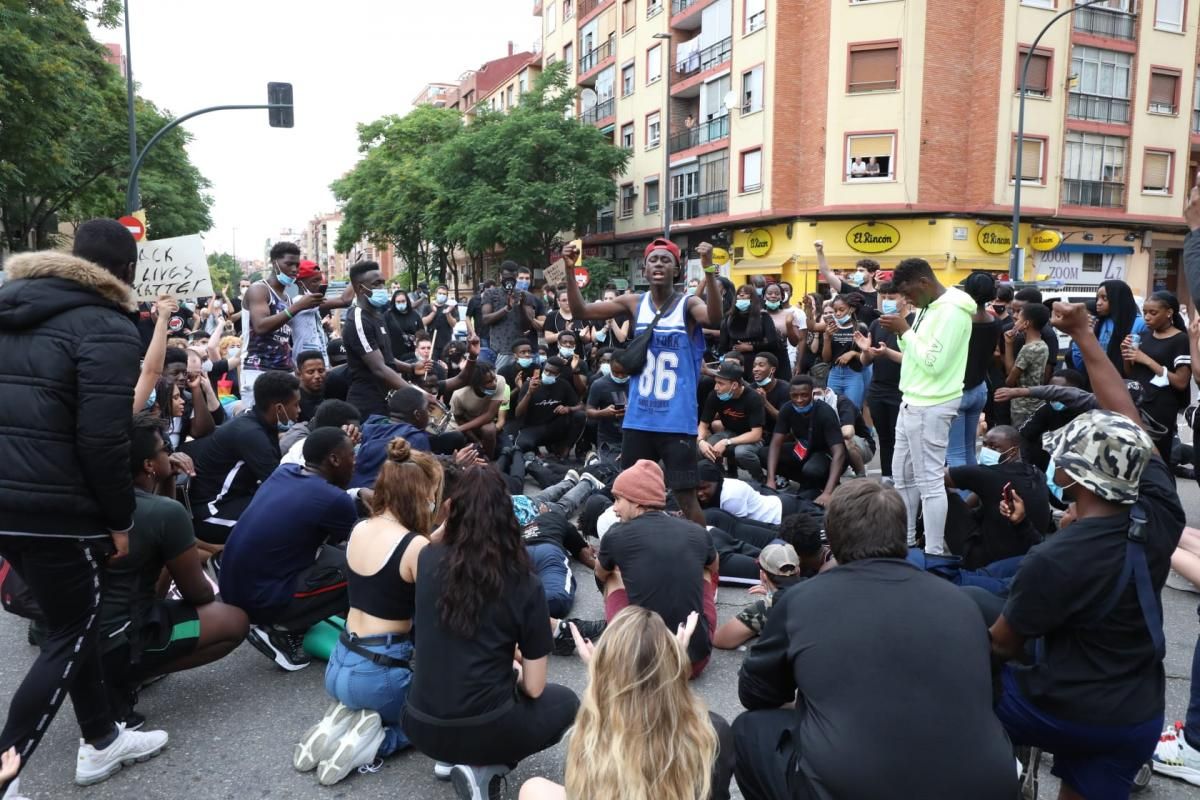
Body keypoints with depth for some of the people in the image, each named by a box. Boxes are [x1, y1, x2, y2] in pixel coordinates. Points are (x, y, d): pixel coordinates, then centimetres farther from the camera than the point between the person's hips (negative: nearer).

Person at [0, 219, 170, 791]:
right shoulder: (107, 327, -12)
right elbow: (102, 440, -18)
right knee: (70, 634, 9)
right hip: (54, 505, -8)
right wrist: (120, 519, -7)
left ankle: (101, 740, 33)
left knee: (72, 620, 20)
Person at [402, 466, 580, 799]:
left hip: (421, 728, 6)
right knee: (566, 701, 25)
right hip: (484, 729, -5)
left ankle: (454, 757, 12)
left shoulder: (428, 560, -4)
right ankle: (484, 769, 2)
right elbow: (533, 687, -3)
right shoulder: (525, 585, -12)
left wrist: (448, 520, 15)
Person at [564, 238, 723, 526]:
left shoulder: (689, 305, -6)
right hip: (638, 420, 4)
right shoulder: (634, 303, 3)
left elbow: (715, 318, -28)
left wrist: (709, 270, -39)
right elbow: (581, 311, 2)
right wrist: (570, 271, -12)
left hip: (677, 422, -4)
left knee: (685, 496, -1)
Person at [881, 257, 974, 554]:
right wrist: (902, 333, 0)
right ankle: (905, 541, 28)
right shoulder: (928, 308, 14)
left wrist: (905, 331, -15)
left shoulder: (952, 311, -16)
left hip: (930, 407, -10)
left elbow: (934, 362, -22)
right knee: (902, 475, 16)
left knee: (929, 480, -5)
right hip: (913, 403, 10)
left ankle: (934, 553, 4)